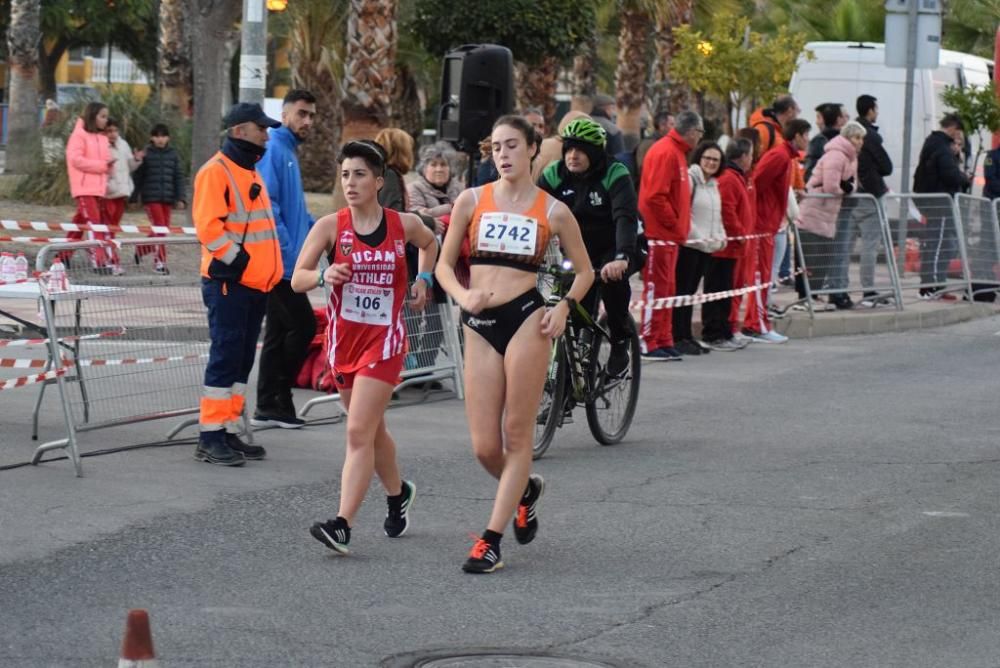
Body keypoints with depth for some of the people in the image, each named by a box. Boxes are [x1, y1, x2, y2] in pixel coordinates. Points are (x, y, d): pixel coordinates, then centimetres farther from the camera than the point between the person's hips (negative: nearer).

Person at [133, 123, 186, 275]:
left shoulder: (173, 154, 8)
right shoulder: (146, 154, 0)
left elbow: (179, 177, 8)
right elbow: (138, 176, 2)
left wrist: (180, 198, 1)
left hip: (167, 198, 4)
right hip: (151, 198, -4)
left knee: (164, 229, 9)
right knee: (159, 229, -11)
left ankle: (141, 248, 33)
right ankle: (160, 262, -6)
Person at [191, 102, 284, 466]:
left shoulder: (251, 172, 18)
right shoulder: (216, 171, -11)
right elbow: (208, 225, -19)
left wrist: (269, 271, 17)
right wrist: (237, 260, -18)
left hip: (256, 284, 9)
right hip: (229, 283, -9)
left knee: (243, 359, 11)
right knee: (226, 357, -9)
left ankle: (228, 432, 16)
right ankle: (210, 438, -6)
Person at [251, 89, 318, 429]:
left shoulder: (289, 152, 19)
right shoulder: (273, 150, -12)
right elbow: (267, 205, -20)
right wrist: (285, 250, -23)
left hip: (286, 261, 10)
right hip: (279, 261, -10)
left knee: (279, 332, 11)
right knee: (302, 326, -9)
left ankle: (268, 406, 14)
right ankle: (277, 400, -2)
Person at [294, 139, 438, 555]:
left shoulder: (404, 224, -1)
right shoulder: (330, 226, -3)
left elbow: (430, 244, 23)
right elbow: (297, 279, -7)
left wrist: (424, 278, 8)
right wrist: (323, 276, -26)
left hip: (384, 337, -3)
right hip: (344, 336, 3)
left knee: (359, 431, -14)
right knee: (372, 429, 17)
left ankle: (343, 525, -19)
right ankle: (398, 493, 43)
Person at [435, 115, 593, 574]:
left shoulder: (553, 211, 4)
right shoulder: (472, 201, 7)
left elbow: (584, 270, 13)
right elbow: (444, 264, 10)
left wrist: (565, 307, -5)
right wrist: (463, 297, -10)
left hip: (526, 320, -2)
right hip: (479, 325, 2)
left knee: (518, 435, -3)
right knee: (484, 448, 0)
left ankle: (492, 539, 2)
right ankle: (525, 489, 33)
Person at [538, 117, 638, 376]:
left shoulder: (615, 175, -20)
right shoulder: (555, 174, -9)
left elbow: (626, 217, -34)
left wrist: (621, 257, -51)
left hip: (614, 250, -3)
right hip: (579, 251, 3)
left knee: (613, 277, -35)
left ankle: (620, 341, -15)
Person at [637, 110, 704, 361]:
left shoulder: (676, 152, 17)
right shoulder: (665, 153, -15)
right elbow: (655, 196, -22)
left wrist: (680, 227, 13)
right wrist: (676, 225, -16)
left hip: (669, 235, 10)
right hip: (659, 234, -10)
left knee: (666, 289, 13)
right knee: (656, 288, -8)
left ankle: (664, 342, 18)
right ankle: (650, 344, -6)